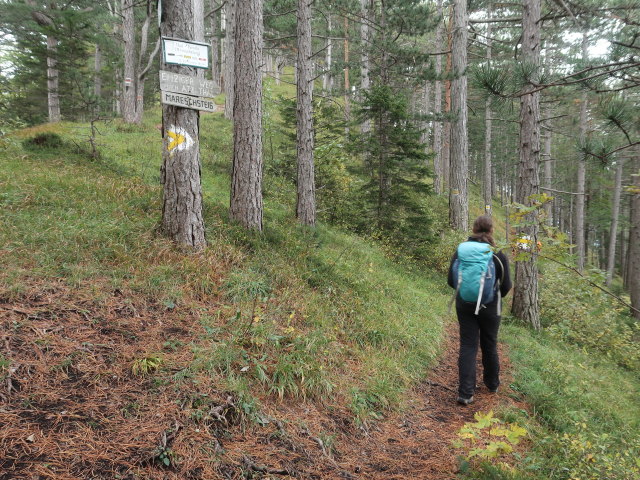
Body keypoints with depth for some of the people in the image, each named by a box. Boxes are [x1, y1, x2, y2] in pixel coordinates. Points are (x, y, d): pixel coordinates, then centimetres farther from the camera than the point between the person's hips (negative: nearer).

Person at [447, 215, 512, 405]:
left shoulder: (460, 251, -6)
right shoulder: (498, 254, -11)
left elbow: (451, 281, -2)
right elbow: (506, 286, -7)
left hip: (464, 305, 1)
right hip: (489, 307, -1)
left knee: (468, 346, 4)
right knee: (489, 345, 16)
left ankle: (465, 393, -2)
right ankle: (492, 384, 36)